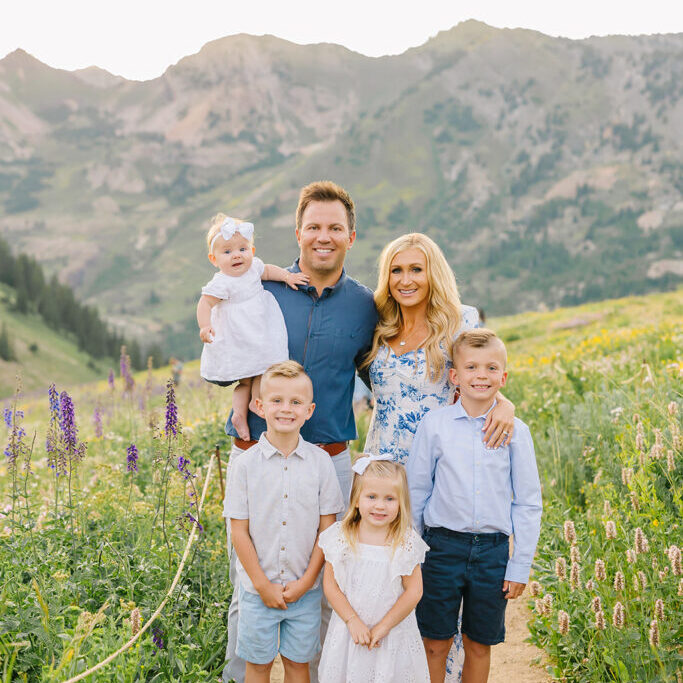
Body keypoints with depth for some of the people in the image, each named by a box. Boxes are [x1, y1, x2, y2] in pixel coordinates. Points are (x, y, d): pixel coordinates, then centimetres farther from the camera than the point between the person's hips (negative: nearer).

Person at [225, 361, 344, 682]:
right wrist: (263, 585, -8)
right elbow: (239, 531, -6)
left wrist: (306, 582, -7)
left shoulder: (320, 462, -5)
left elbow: (327, 528, -2)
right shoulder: (247, 464, -8)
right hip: (258, 588, -1)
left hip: (305, 588, 1)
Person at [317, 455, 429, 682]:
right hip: (348, 631, 1)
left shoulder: (407, 542, -10)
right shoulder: (340, 537, -7)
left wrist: (383, 626, -10)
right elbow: (330, 584, -5)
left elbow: (413, 592, -9)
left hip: (393, 633, -1)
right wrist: (353, 621, -12)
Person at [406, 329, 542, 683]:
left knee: (479, 646, 13)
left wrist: (520, 565, 1)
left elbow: (528, 502, 3)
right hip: (443, 546, -1)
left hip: (493, 550, 1)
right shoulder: (434, 424, -3)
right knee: (435, 645, 7)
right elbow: (416, 491, 4)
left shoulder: (516, 431, -2)